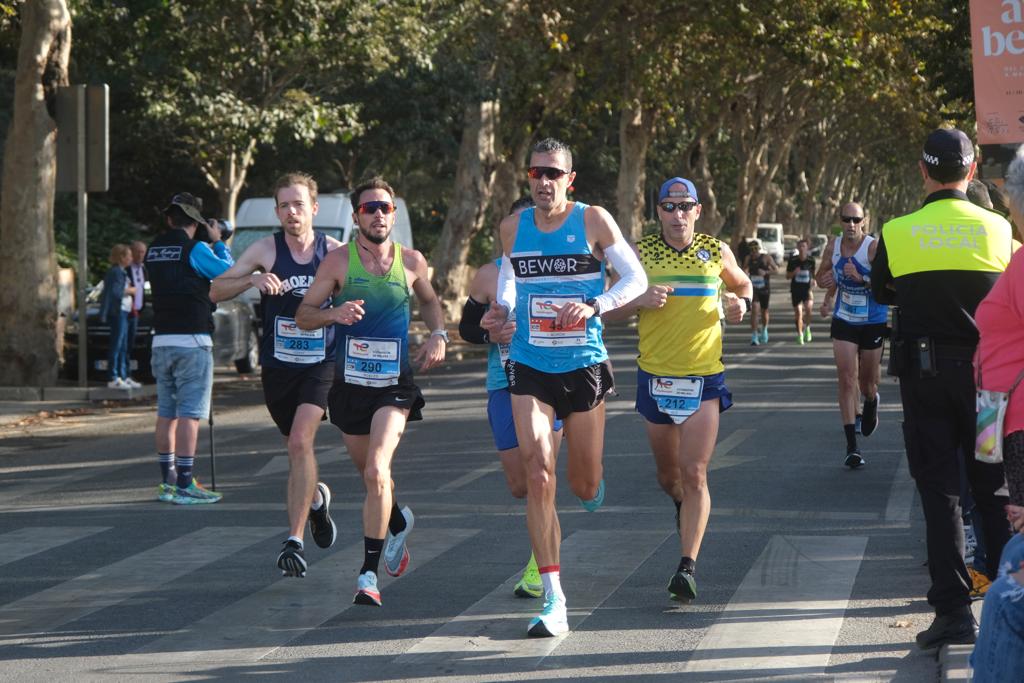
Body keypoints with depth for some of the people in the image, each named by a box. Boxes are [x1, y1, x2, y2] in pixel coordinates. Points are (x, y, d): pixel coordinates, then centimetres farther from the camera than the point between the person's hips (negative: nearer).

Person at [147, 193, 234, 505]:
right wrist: (218, 242, 11)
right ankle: (184, 485, -11)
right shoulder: (195, 249, -9)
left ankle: (168, 482, 17)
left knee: (166, 412, 12)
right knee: (190, 412, -7)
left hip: (161, 340, 7)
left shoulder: (154, 250, 10)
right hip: (192, 341, -7)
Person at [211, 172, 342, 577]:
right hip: (277, 366, 2)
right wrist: (252, 280, -27)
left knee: (300, 442, -20)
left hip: (321, 365, -2)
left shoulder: (336, 253, -2)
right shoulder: (266, 250, -2)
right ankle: (316, 498, 49)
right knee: (296, 447, 15)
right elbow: (216, 291, -8)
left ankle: (294, 541, -18)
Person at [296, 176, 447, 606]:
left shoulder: (412, 261, 3)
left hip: (395, 385, -1)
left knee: (376, 472, -20)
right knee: (369, 473, 17)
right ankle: (399, 523, 51)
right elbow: (303, 316, -1)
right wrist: (334, 313, -21)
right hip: (349, 385, 2)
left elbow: (429, 301, 23)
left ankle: (369, 574, -17)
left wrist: (438, 334, 4)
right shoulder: (338, 262, -3)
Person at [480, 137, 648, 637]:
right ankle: (554, 601, -13)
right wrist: (500, 313, 0)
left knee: (585, 487, 9)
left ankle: (592, 484, 51)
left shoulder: (593, 221, -6)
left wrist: (593, 306, -19)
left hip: (583, 366, -1)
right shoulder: (513, 227, 3)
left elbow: (636, 279, -2)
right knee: (539, 475, -14)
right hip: (529, 369, 1)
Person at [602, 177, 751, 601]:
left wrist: (741, 303, -1)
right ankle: (683, 505, 49)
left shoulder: (717, 252, 3)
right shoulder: (641, 254, 2)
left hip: (704, 378, -2)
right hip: (655, 376, 2)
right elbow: (610, 311, 4)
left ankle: (688, 566, -13)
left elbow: (742, 284, 23)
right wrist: (641, 301, -16)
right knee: (668, 475, 14)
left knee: (694, 473, -12)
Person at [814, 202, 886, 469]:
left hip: (874, 323, -3)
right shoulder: (833, 246, -2)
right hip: (844, 322, 3)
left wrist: (861, 278, -36)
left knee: (868, 382, 12)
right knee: (847, 380, -9)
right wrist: (827, 289, -7)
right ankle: (852, 447, -11)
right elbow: (821, 275, 15)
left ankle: (871, 402, 53)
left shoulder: (874, 247, -18)